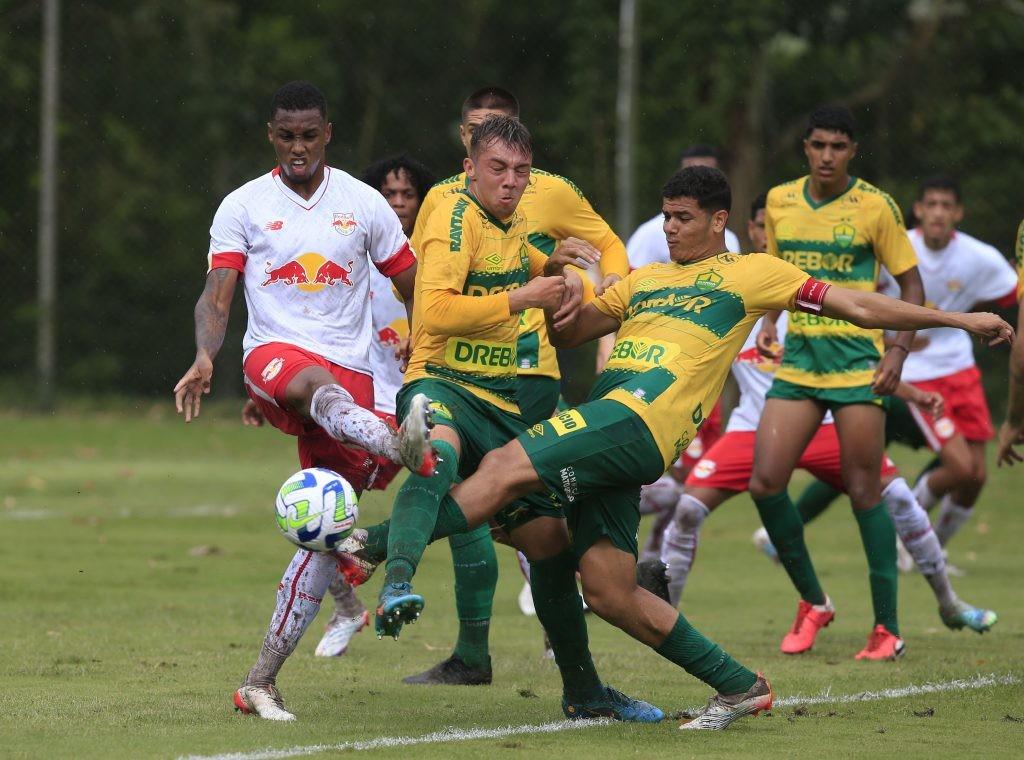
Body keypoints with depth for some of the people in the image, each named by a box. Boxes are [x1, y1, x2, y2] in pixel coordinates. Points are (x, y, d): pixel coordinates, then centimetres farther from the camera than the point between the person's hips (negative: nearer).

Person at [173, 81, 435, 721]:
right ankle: (403, 447, -72)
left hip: (351, 369, 2)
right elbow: (217, 296, 0)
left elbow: (415, 287, 15)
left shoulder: (364, 204, 8)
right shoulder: (243, 207, 5)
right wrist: (205, 357, -18)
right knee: (319, 386, -42)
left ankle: (261, 681, -1)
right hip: (275, 354, -2)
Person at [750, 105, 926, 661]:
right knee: (764, 483, -6)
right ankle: (812, 603, 13)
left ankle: (887, 628, 5)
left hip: (857, 360, -5)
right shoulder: (779, 202, 8)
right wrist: (768, 321, 5)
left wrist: (899, 350, -12)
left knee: (864, 493, -4)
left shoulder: (875, 207, -5)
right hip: (798, 359, 5)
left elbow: (911, 284, 0)